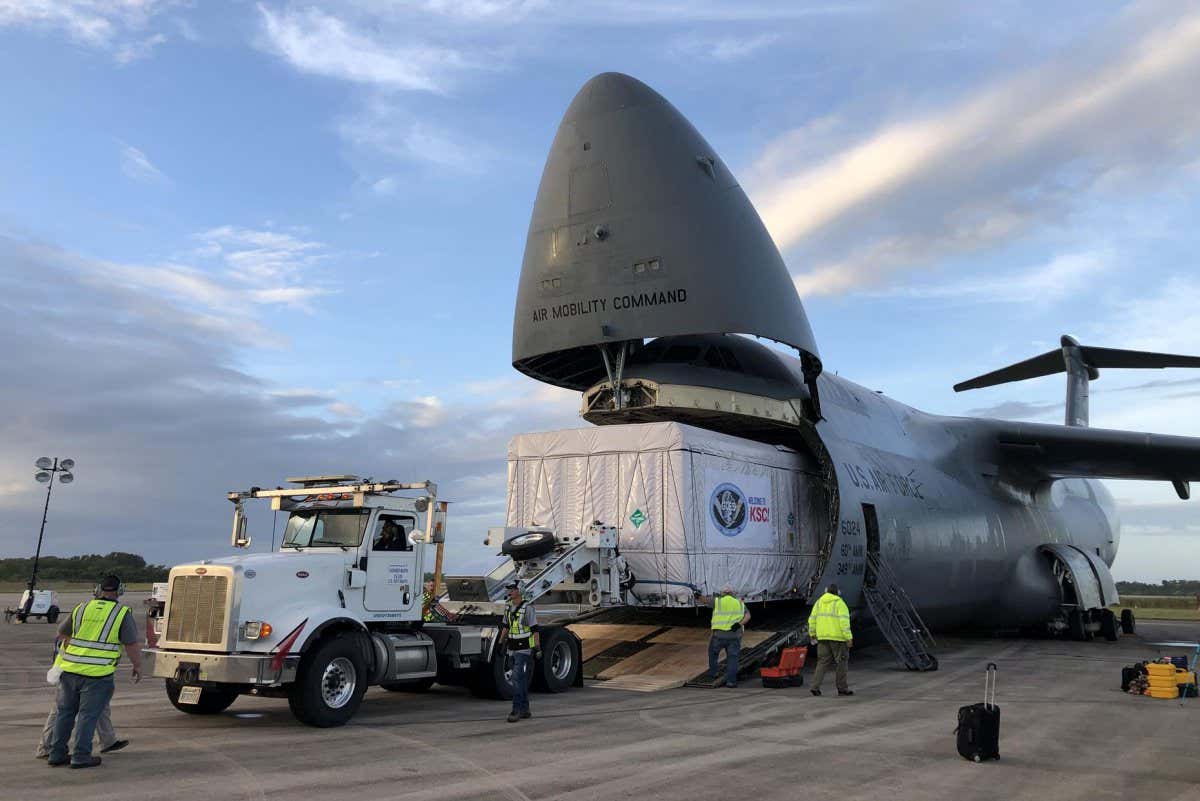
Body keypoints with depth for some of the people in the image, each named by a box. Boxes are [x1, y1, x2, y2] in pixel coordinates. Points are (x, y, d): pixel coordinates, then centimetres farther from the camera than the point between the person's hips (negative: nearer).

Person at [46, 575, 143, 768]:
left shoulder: (82, 608, 7)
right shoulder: (122, 613, -5)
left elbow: (62, 633, 20)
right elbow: (132, 645, -6)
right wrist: (138, 666, 8)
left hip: (69, 669, 5)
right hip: (97, 673, -4)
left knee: (65, 712, 16)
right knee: (88, 715, 3)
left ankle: (56, 754, 22)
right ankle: (80, 756, 4)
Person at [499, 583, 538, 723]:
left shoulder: (527, 608, -13)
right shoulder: (508, 607, 9)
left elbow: (535, 629, -12)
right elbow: (506, 627, 19)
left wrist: (537, 648, -15)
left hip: (524, 649, -7)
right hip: (512, 648, 7)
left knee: (518, 679, -13)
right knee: (522, 680, 12)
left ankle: (516, 710, -10)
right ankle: (525, 710, 19)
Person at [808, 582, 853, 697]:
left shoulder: (819, 602, 9)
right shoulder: (839, 603, -7)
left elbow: (812, 619, 8)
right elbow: (844, 621, -16)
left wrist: (812, 634, 18)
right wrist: (849, 637, -15)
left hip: (823, 637, 5)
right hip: (838, 637, -5)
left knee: (823, 662, 7)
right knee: (840, 662, 8)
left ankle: (815, 687, -3)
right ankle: (842, 688, 15)